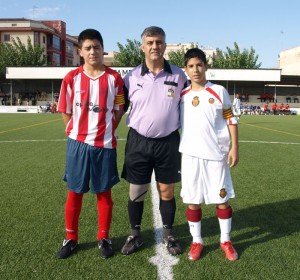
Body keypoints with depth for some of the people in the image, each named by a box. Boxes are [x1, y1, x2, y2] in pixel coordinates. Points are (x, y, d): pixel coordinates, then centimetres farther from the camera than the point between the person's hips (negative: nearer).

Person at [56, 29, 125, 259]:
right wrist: (78, 131, 3)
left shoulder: (114, 78, -1)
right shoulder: (72, 78, 0)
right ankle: (71, 238, 25)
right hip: (78, 143, 1)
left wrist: (105, 131, 1)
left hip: (105, 144, 0)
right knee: (74, 193, 9)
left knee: (104, 193, 9)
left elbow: (119, 111, 6)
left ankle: (104, 238, 24)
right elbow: (66, 111, 7)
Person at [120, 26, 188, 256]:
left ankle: (168, 235, 27)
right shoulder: (132, 77, -1)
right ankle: (135, 235, 26)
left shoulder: (178, 76, 0)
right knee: (136, 192, 8)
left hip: (168, 142, 0)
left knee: (167, 191, 8)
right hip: (138, 141, 0)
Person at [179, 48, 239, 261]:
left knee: (222, 198, 7)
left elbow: (231, 121, 2)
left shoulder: (219, 92, 0)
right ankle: (197, 241, 22)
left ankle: (226, 240, 24)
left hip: (216, 154, -1)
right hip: (190, 155, 2)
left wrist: (235, 148, -5)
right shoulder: (182, 95, 6)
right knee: (192, 201, 7)